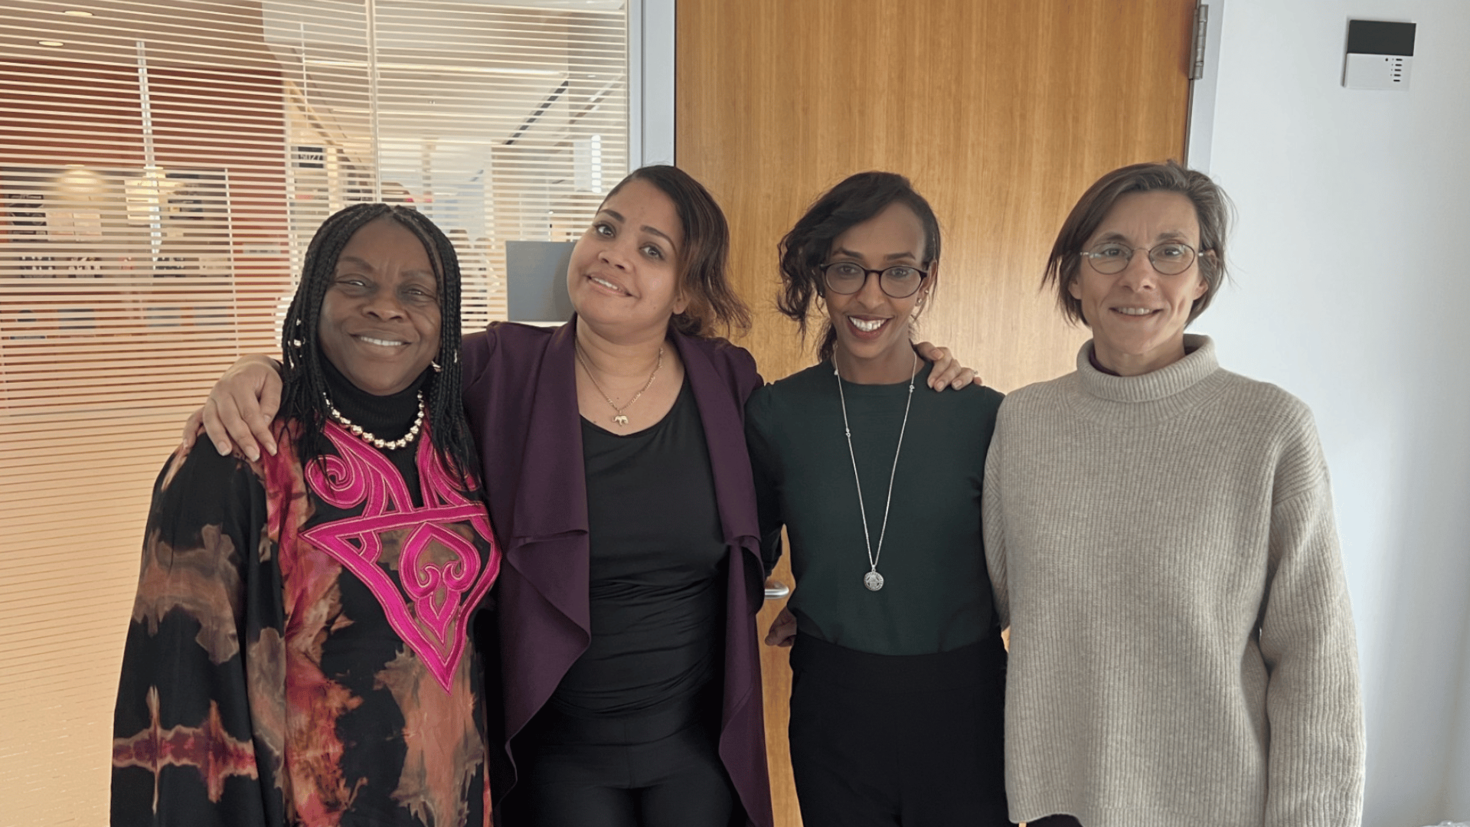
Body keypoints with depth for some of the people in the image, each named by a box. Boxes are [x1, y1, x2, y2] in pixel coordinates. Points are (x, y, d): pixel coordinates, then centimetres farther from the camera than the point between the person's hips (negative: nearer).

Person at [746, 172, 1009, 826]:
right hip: (831, 706, 1)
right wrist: (825, 613, -4)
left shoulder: (984, 416, -10)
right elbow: (750, 552, 10)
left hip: (962, 706, 0)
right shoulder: (775, 414, -6)